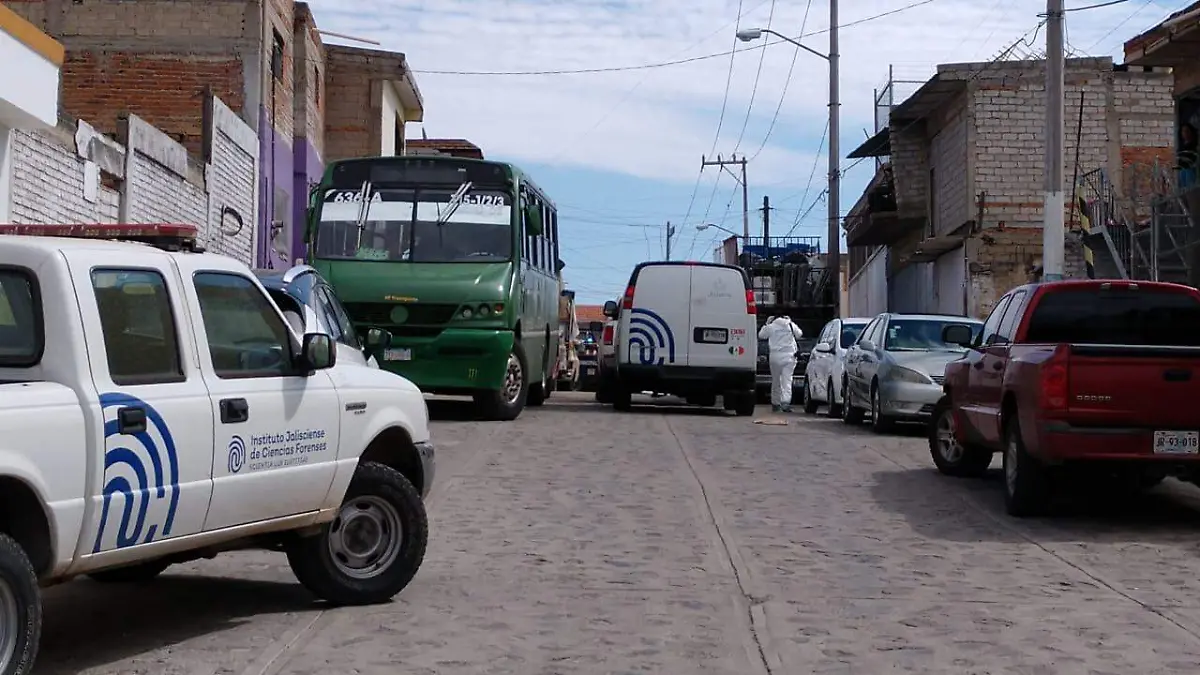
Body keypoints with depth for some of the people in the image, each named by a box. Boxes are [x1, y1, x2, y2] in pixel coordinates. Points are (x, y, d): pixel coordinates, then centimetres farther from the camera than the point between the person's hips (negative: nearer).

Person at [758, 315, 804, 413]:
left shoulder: (771, 326, 1)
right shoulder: (791, 325, 4)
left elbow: (761, 335, 13)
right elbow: (799, 334, 21)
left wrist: (766, 324, 22)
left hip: (775, 357, 0)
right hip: (789, 356, 0)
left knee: (775, 381, 11)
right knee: (787, 380, -5)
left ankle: (775, 404, 18)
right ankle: (785, 402, -19)